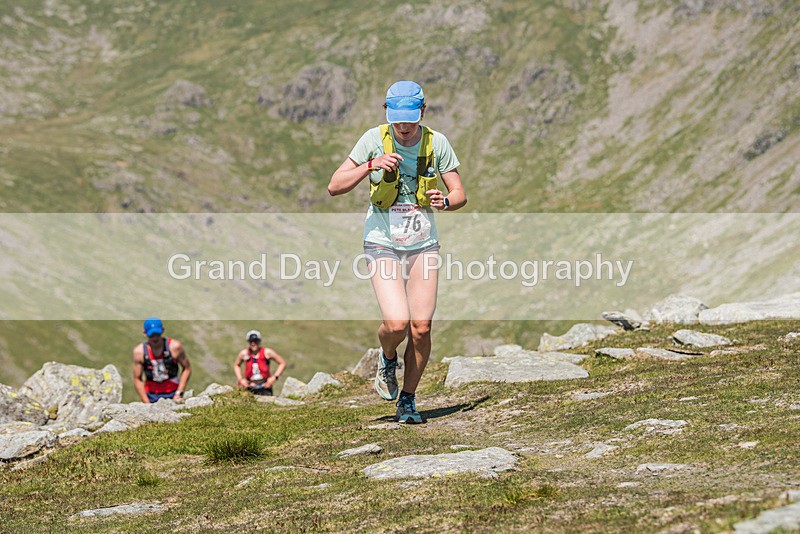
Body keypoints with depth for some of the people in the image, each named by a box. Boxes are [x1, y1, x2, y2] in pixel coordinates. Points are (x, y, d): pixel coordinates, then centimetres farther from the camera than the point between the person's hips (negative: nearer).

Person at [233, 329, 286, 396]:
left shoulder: (267, 352, -4)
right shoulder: (244, 353, 2)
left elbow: (282, 364, 2)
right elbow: (236, 365, 23)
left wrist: (275, 377, -8)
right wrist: (240, 379, 10)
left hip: (265, 387, -2)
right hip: (250, 388, 2)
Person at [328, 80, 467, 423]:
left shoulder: (437, 143, -4)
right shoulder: (374, 140, -9)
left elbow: (460, 195, 2)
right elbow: (335, 187, -12)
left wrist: (445, 201, -22)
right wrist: (371, 166, -26)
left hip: (423, 243, 2)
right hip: (382, 243, -2)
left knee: (421, 327, -4)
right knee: (396, 323, -17)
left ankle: (408, 401, 14)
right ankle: (388, 359, 18)